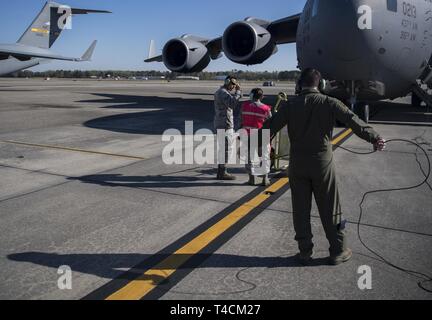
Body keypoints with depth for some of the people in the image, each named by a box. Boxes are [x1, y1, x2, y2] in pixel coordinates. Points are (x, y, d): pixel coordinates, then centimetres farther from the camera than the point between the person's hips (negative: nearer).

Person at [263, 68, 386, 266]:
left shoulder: (290, 105, -1)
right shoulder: (329, 103, -4)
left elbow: (271, 127, -1)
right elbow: (353, 121, -10)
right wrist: (374, 138, -9)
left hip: (297, 164, 2)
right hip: (323, 162, -1)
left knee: (301, 210, 11)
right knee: (330, 210, 9)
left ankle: (305, 252, 19)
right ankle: (338, 251, 19)